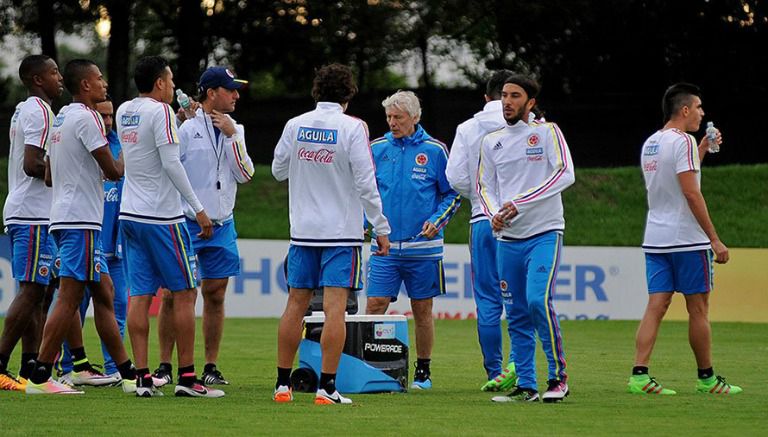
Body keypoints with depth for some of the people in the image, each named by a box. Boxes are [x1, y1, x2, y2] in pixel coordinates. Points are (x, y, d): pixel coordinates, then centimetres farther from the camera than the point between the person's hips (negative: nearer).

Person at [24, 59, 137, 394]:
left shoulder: (61, 118, 18)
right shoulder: (86, 118, -12)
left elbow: (49, 174, 23)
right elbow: (112, 171, -14)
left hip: (64, 216, 10)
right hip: (81, 219, -10)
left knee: (104, 293, 12)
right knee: (69, 298, -10)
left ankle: (127, 374, 14)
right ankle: (39, 378, -10)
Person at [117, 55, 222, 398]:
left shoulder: (124, 112, 11)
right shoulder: (160, 111, -11)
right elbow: (171, 163, -16)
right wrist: (198, 209, -13)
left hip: (129, 214, 7)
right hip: (161, 216, -7)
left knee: (140, 295, 3)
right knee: (184, 293, 0)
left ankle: (142, 378, -1)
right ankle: (187, 377, -1)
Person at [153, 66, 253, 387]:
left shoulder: (234, 130, 9)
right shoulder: (185, 128, -7)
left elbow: (245, 175, 0)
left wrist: (232, 135, -8)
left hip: (221, 225, 5)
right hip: (185, 224, -5)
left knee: (215, 296, 6)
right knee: (173, 295, -3)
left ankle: (211, 367, 13)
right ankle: (164, 366, 4)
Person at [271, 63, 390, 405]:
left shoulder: (295, 125, 3)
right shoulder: (352, 127, -9)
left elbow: (278, 170, 14)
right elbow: (365, 182, -10)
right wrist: (381, 228, -4)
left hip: (303, 231, 4)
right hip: (342, 231, -4)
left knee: (295, 306, 9)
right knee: (334, 309, -5)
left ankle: (282, 384, 12)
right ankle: (326, 387, -9)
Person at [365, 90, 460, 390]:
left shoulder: (434, 151, 0)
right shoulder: (377, 149, 5)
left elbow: (452, 195, 6)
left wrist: (436, 221, -10)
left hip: (423, 248, -1)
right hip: (385, 245, 1)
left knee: (422, 310, 6)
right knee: (375, 305, -8)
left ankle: (423, 371, 17)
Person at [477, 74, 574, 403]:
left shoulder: (547, 132, -2)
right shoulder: (491, 141, 12)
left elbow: (565, 174, -13)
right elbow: (484, 185, 16)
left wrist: (521, 202, -19)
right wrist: (494, 213, -6)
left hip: (544, 232, -5)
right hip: (508, 237, 5)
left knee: (538, 301, -20)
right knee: (518, 315, 5)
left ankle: (558, 375, -8)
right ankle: (525, 386, 9)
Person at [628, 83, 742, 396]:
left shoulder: (649, 144, 15)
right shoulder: (683, 141, -11)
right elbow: (691, 193, -18)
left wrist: (702, 149, 32)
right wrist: (715, 239, -16)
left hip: (654, 239, 8)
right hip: (686, 239, -7)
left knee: (656, 306, 1)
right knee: (698, 308, 3)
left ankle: (639, 374, -11)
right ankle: (707, 378, 11)